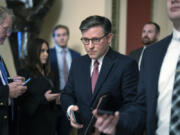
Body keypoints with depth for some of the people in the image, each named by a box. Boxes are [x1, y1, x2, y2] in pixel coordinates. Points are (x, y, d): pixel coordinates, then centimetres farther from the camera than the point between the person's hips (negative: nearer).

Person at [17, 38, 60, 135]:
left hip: (49, 121, 6)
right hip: (34, 123, -6)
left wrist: (56, 98, 2)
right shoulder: (24, 73, -7)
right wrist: (44, 98, -19)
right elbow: (21, 101, -13)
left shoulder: (48, 74, 15)